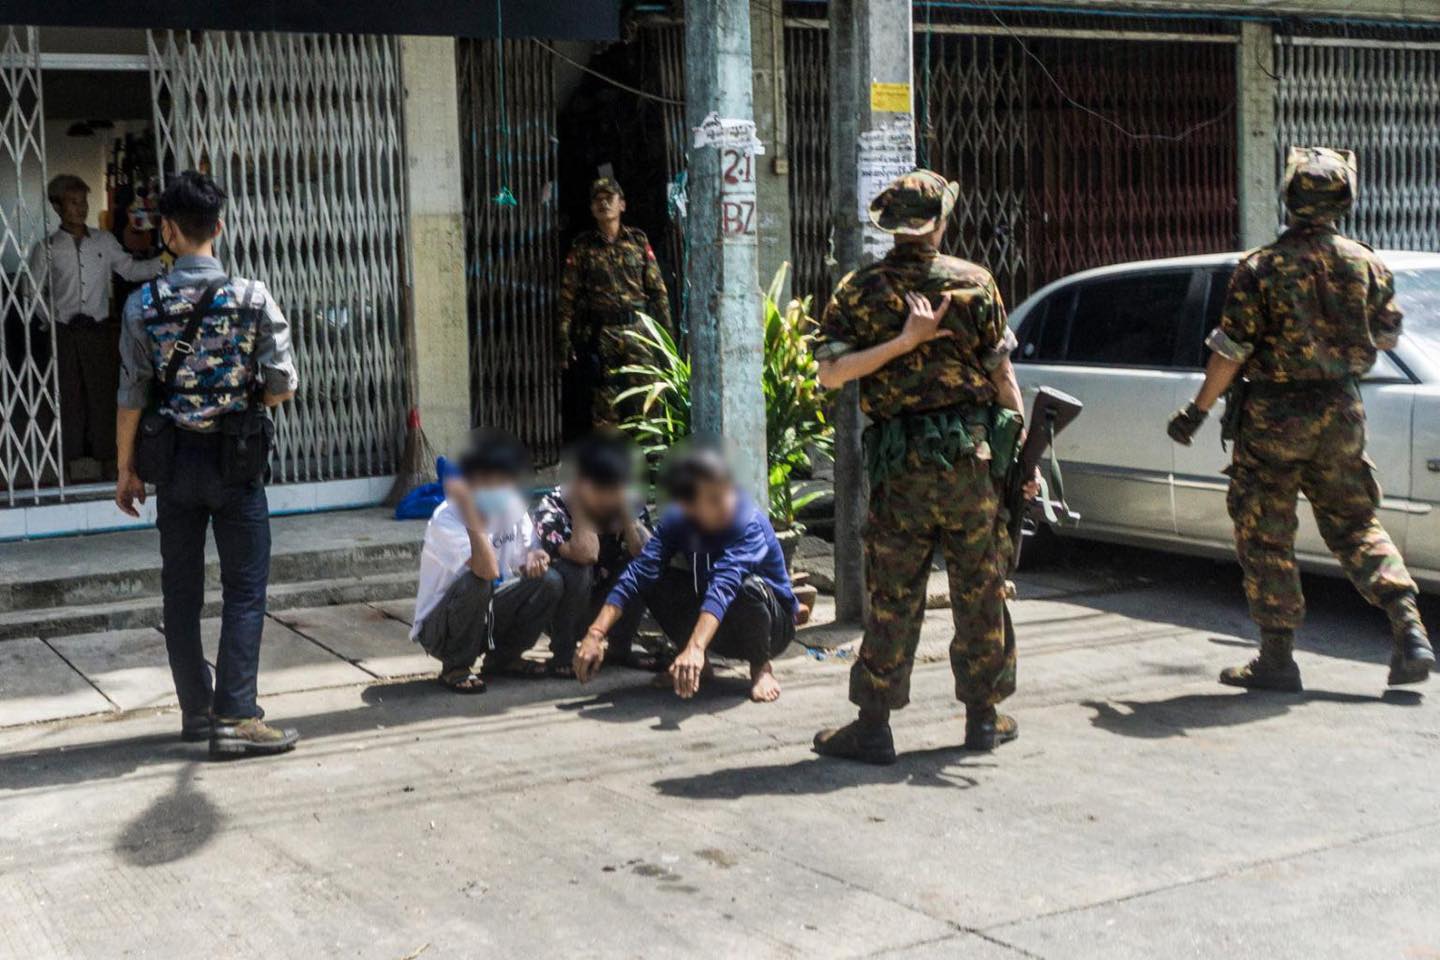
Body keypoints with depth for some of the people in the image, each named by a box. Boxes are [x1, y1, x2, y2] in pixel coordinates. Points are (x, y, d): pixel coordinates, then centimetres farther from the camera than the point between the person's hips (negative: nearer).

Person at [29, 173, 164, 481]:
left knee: (102, 392, 1)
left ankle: (106, 460, 9)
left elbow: (130, 269, 4)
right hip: (64, 332, -1)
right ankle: (75, 461, 11)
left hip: (98, 329, 1)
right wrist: (51, 321, -2)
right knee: (69, 395, 3)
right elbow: (35, 291, 6)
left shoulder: (104, 241, 6)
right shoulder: (47, 248, 2)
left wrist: (163, 263, -9)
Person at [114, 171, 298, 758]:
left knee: (180, 591, 13)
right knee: (244, 588, 3)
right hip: (236, 462, -2)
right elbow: (282, 387, -9)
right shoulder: (252, 298, -10)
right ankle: (234, 717, -3)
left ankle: (196, 710, 21)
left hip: (175, 461, 2)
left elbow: (131, 397, -2)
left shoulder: (143, 305, -5)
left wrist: (126, 470, 9)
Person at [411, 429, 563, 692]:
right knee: (477, 582, -35)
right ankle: (456, 667, -13)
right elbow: (487, 571, -39)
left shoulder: (513, 507, -4)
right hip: (438, 628, -6)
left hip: (488, 616, 6)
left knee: (549, 580, -11)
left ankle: (503, 658, 7)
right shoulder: (447, 518, -25)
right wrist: (470, 513, -38)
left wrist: (534, 557, -15)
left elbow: (526, 556, 8)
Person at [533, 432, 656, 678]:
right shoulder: (551, 508, -22)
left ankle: (620, 647, 1)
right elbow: (585, 554, -37)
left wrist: (624, 511, -22)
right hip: (561, 609, -5)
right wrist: (580, 509, -26)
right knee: (576, 569, -33)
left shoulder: (632, 504, -6)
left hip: (607, 609, 5)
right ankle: (563, 655, -13)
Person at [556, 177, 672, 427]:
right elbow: (567, 297, 3)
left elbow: (658, 291, 9)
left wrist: (666, 332, 3)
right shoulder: (581, 248, 6)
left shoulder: (638, 242, 9)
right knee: (604, 409, -1)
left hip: (638, 331, 1)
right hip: (600, 335, -1)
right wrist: (564, 341, -4)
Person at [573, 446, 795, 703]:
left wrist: (694, 649, -60)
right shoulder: (676, 520, -15)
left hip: (772, 625, -4)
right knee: (653, 580, -18)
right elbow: (637, 574, -24)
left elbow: (724, 584, -46)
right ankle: (699, 662, 0)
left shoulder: (750, 522, -30)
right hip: (716, 630, 4)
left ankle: (761, 667, -9)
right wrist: (595, 634, -37)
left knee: (750, 586, -37)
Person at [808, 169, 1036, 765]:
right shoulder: (975, 283, 0)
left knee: (892, 598, 5)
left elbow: (830, 374, -11)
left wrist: (902, 341, -11)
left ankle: (873, 726, 7)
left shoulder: (859, 290, -1)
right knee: (981, 591, 11)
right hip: (972, 458, 0)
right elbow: (1002, 377, 1)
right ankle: (984, 716, 19)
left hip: (899, 465, 0)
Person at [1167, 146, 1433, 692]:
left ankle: (1277, 659, 7)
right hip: (1342, 413, 4)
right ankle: (1409, 632, 7)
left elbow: (1230, 350, -12)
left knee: (1265, 538, 5)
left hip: (1274, 418, -4)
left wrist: (1197, 411, -3)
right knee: (1355, 525, 18)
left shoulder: (1261, 268, -12)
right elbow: (1387, 335, 12)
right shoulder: (1365, 263, 0)